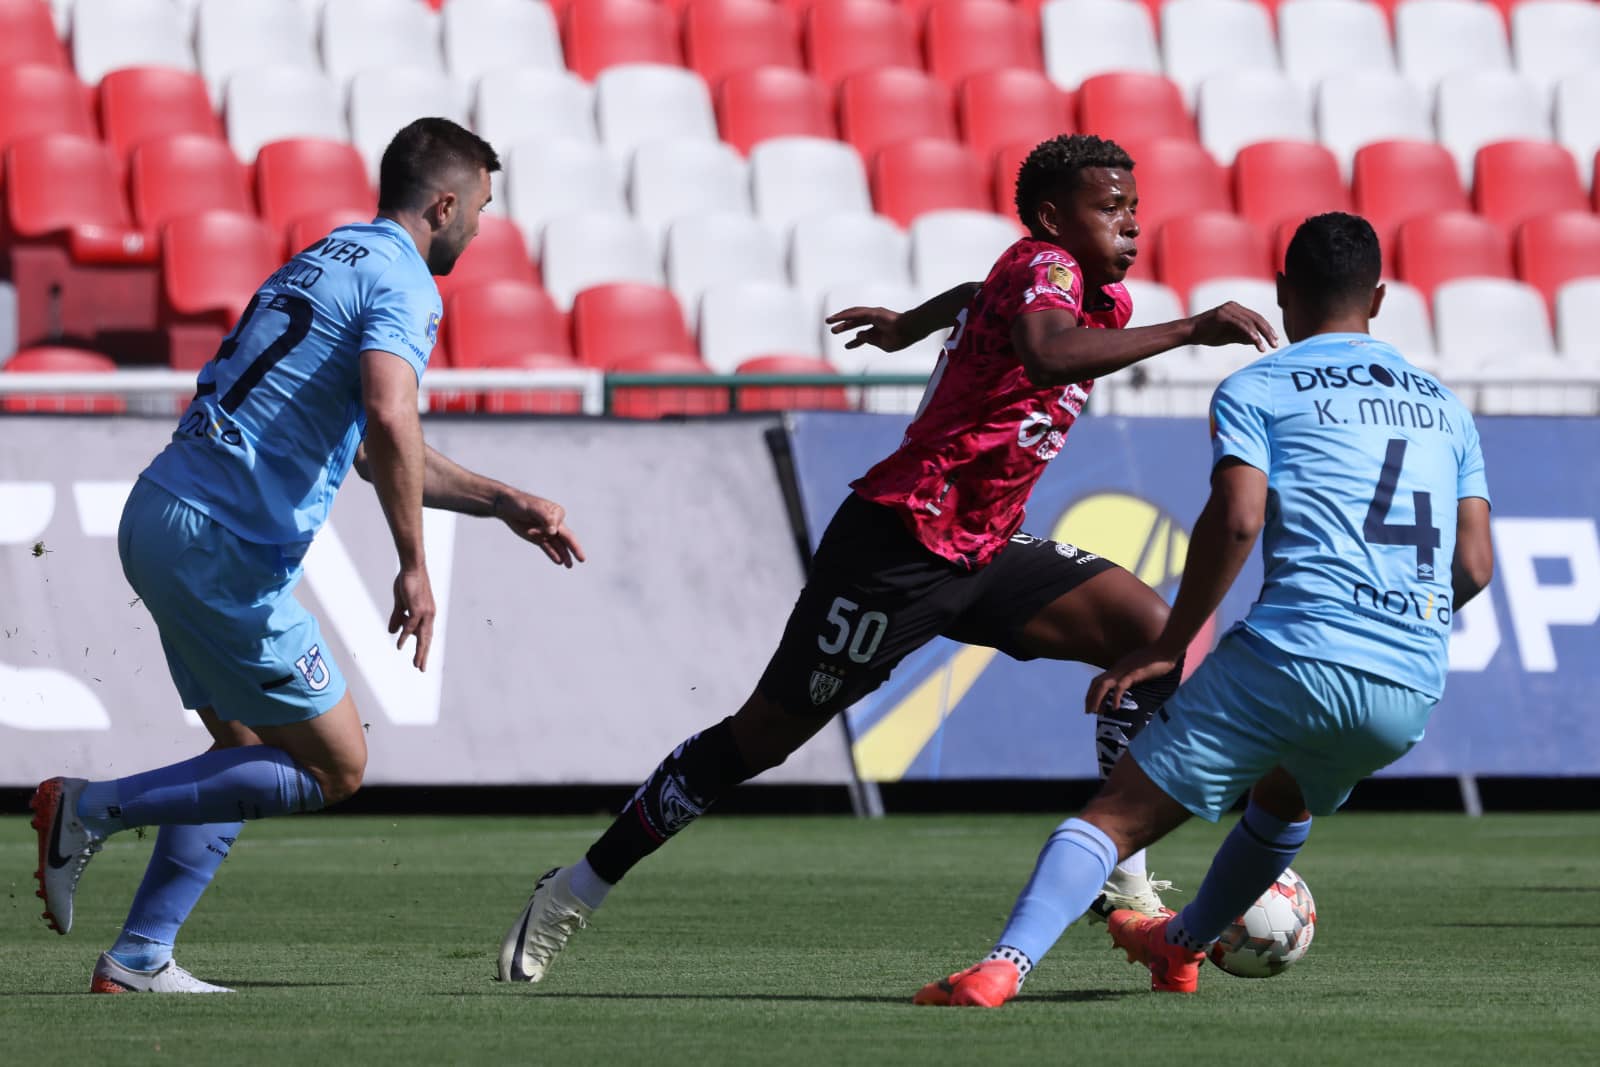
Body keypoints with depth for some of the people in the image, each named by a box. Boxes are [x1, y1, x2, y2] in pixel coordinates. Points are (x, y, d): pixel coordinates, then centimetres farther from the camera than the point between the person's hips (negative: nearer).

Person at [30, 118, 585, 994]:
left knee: (251, 758, 18)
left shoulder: (328, 260, 23)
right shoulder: (403, 283, -8)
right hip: (224, 548, -10)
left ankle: (138, 958, 12)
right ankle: (95, 808, -5)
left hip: (157, 517, 10)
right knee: (335, 767, 0)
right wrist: (414, 565, -22)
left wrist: (504, 503, 33)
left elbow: (375, 448, 33)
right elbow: (389, 421, -27)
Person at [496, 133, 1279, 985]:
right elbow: (1045, 352, -43)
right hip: (898, 545, -9)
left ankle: (1124, 881, -5)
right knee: (765, 735, -1)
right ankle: (577, 890, 13)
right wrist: (1190, 330, -42)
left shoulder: (1104, 296, 9)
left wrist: (911, 324, 50)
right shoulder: (1043, 266, -17)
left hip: (983, 552, 9)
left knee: (1154, 635, -9)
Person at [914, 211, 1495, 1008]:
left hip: (1293, 653, -5)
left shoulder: (1254, 391, 7)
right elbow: (1474, 567, 16)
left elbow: (1236, 519, -10)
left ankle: (1003, 965, -25)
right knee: (1284, 798, 36)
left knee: (1119, 814, -4)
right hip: (1414, 692, 5)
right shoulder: (1441, 404, 21)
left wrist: (1168, 648, -3)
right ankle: (1181, 948, 53)